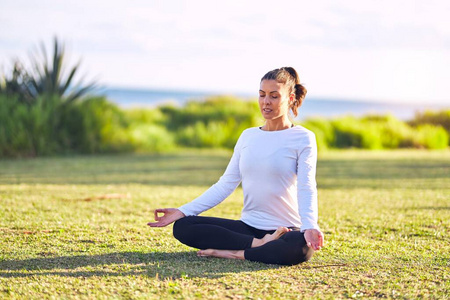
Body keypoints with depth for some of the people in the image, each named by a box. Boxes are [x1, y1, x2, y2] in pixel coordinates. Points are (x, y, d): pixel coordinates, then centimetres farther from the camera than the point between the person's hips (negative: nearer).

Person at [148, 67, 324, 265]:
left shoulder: (303, 138, -2)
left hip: (288, 230, -5)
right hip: (248, 226, 5)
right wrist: (183, 211, -1)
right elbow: (226, 184, 10)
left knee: (301, 247, -41)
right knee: (182, 226, -14)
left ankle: (235, 253, -21)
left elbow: (306, 189, -13)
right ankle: (259, 244, -20)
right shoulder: (248, 136, 13)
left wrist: (309, 227, -34)